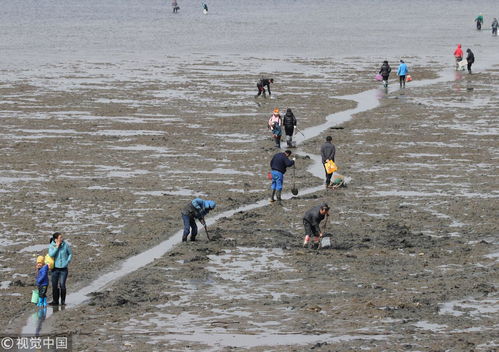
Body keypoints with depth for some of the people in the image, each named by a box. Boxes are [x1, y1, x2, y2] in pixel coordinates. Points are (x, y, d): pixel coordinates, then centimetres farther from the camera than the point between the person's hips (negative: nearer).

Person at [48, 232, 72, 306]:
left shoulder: (66, 245, -5)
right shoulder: (51, 245, -4)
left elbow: (70, 254, 8)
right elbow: (51, 254, -19)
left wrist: (67, 262, -4)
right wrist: (57, 247, -20)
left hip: (63, 269, -1)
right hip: (55, 268, 1)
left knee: (62, 285, -11)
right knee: (54, 286, 6)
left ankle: (63, 301, 4)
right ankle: (55, 301, 19)